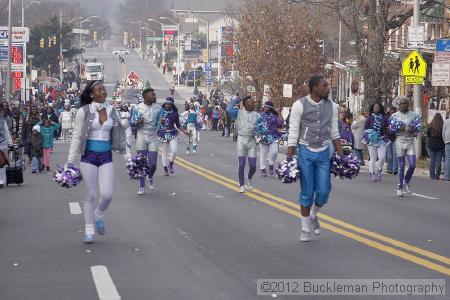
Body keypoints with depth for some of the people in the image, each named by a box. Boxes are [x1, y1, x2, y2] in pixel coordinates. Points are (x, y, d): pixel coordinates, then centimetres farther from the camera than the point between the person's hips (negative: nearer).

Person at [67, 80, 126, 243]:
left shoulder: (112, 111, 5)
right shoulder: (84, 111, -5)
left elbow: (120, 134, 11)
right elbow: (77, 137, -2)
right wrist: (70, 161, -4)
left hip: (106, 157, 2)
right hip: (88, 156, -2)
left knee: (107, 194, -7)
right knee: (91, 195, 2)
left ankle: (99, 215, 25)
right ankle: (89, 231, 14)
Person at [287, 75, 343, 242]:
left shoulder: (331, 106, 2)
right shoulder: (300, 105, -9)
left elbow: (334, 132, 10)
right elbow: (293, 132, -7)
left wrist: (341, 155, 8)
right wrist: (289, 158, -9)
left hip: (323, 153, 3)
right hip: (305, 152, -3)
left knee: (324, 191, -1)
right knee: (307, 193, 1)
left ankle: (313, 215, 29)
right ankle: (305, 228, 14)